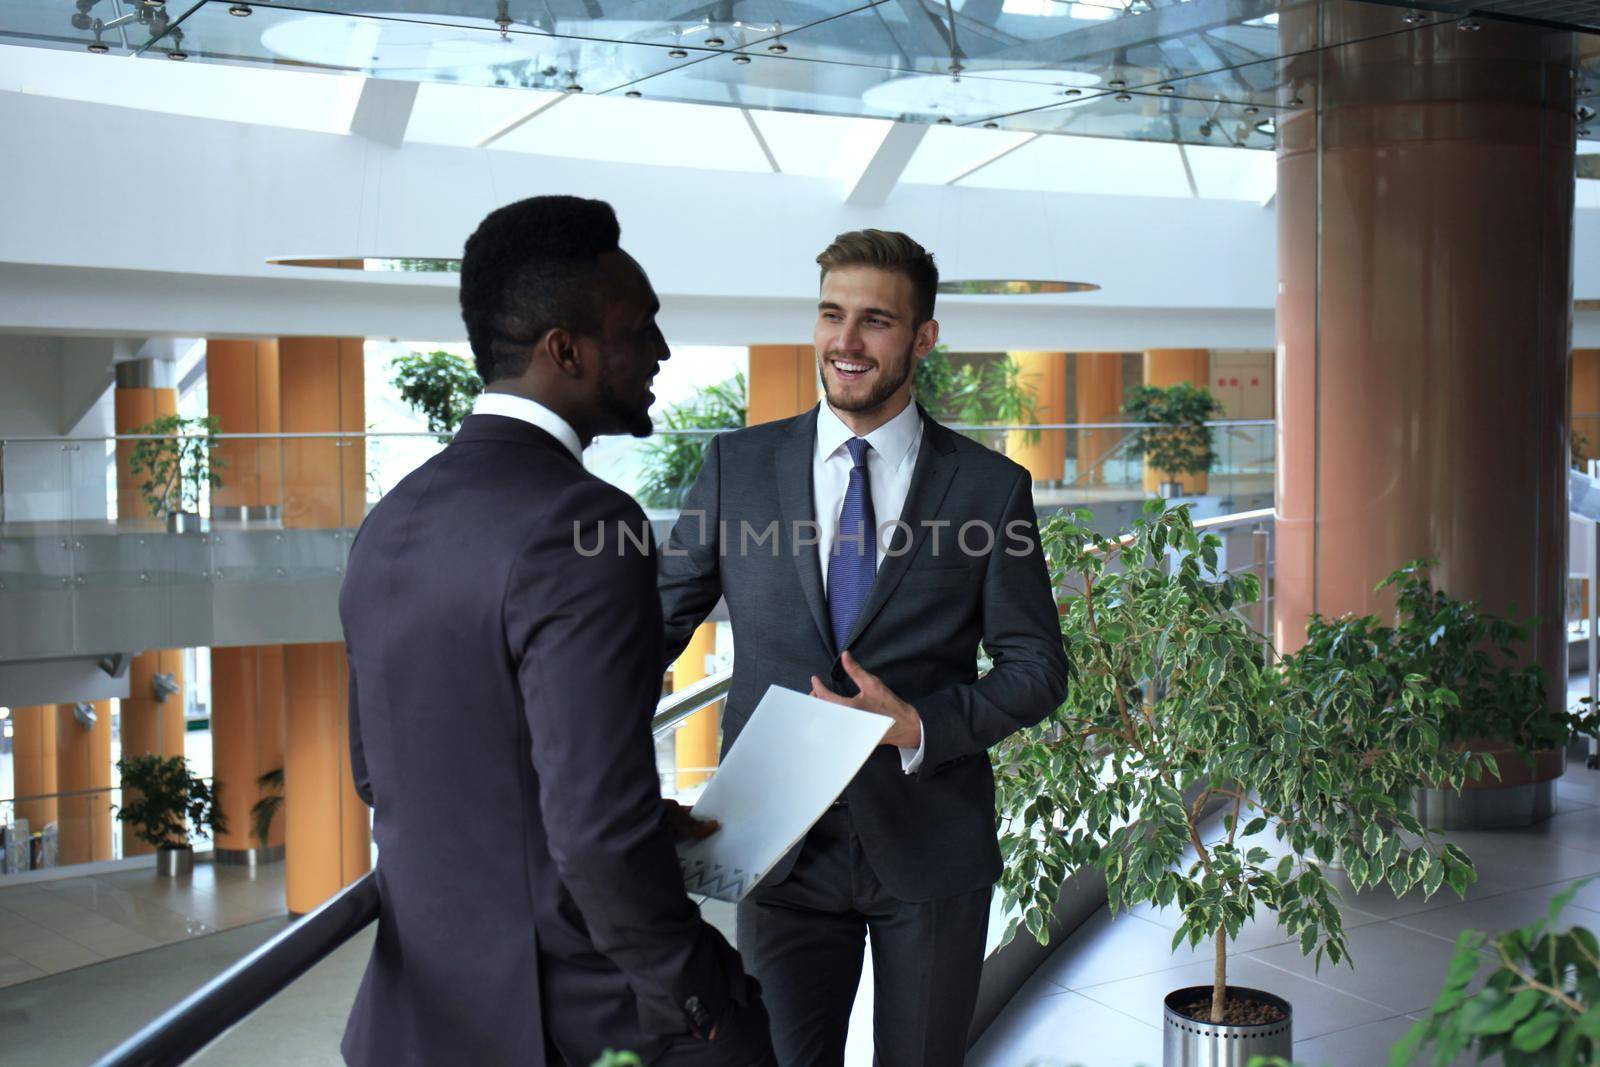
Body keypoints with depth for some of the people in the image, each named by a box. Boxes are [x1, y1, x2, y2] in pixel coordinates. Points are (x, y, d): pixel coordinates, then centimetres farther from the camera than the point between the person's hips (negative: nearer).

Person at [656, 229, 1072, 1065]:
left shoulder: (991, 486, -2)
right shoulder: (737, 465, 1)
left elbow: (1036, 667, 0)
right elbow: (657, 626, 3)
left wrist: (920, 725, -17)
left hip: (930, 849, 0)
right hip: (782, 848, 0)